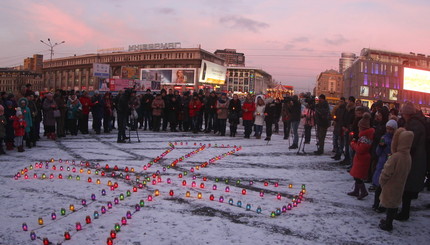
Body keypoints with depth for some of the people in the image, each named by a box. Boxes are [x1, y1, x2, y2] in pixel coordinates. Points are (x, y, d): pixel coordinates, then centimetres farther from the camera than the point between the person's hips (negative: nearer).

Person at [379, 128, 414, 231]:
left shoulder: (395, 157, -28)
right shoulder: (408, 156, -4)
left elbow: (386, 173, -22)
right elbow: (406, 172, 7)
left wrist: (381, 181, -3)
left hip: (390, 187, -7)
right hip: (399, 187, 7)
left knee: (390, 206, 6)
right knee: (394, 204, 19)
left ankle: (387, 225, 18)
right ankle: (389, 222, 34)